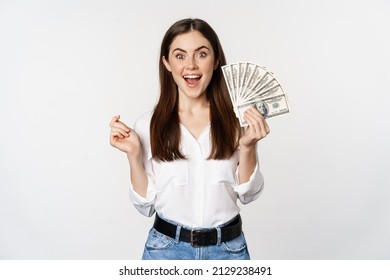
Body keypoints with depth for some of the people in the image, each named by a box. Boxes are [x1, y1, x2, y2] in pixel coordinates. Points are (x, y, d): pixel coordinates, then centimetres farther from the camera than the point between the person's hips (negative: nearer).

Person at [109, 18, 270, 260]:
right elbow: (146, 204, -3)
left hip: (229, 248, 1)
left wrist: (248, 147, -16)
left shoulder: (237, 119, -6)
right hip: (167, 248, 0)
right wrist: (134, 154, -15)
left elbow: (248, 194, -1)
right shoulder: (148, 125, -7)